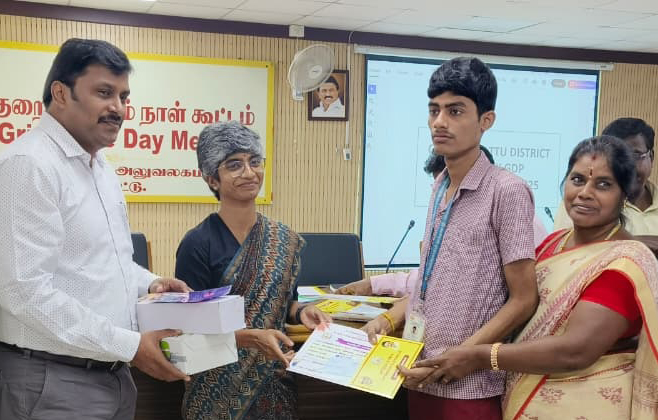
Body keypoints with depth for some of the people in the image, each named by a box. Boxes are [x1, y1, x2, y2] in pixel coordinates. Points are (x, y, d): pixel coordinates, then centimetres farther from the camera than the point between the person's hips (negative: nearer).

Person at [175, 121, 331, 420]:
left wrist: (300, 312, -8)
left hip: (274, 381, 5)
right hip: (219, 389, -4)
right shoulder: (197, 244, -13)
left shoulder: (285, 240, 2)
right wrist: (251, 337, -25)